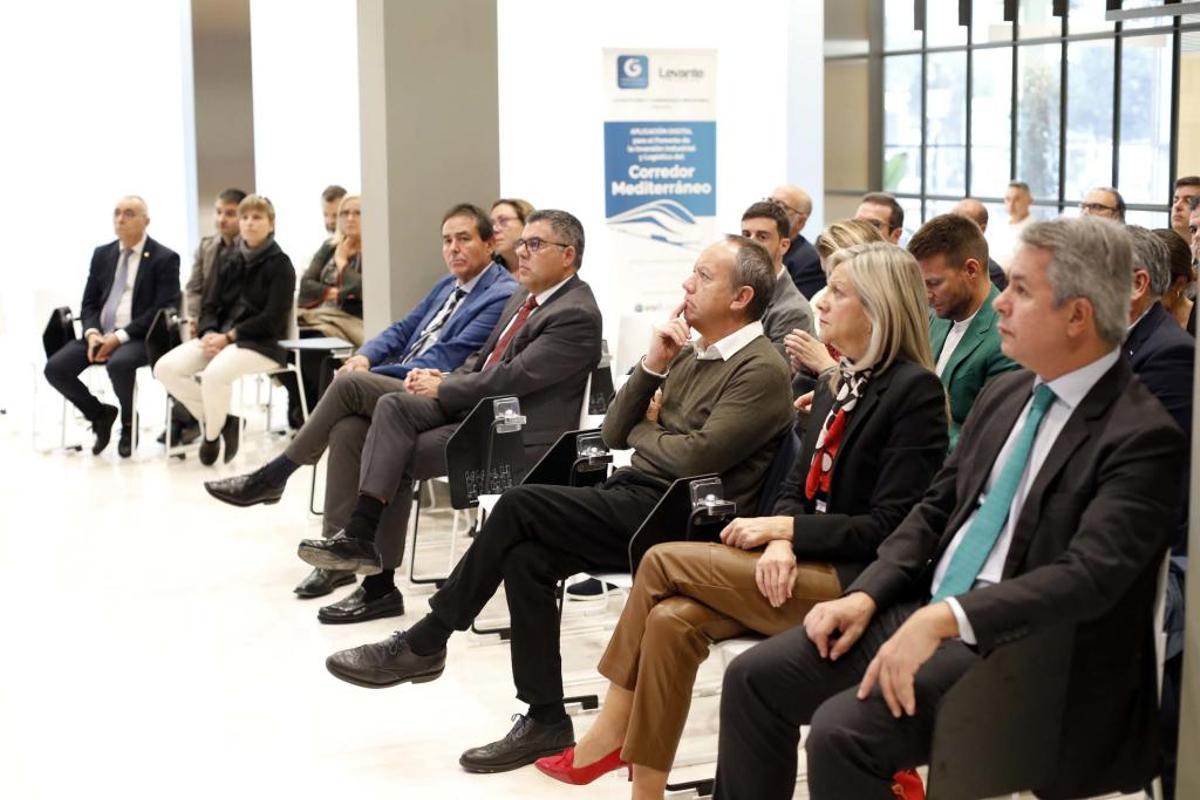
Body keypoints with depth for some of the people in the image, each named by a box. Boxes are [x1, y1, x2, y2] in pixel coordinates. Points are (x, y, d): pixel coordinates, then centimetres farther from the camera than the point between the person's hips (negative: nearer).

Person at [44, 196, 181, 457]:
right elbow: (89, 303, 13)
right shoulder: (102, 254, 15)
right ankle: (100, 414, 8)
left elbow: (163, 310, -11)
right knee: (55, 368, -18)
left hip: (139, 337, -5)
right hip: (100, 334, 5)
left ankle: (128, 422, -6)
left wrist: (119, 336, -19)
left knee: (119, 364, -38)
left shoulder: (165, 258, -3)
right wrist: (92, 333, -10)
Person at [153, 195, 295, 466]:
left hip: (262, 343, -7)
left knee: (214, 374, -35)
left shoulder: (279, 264, -3)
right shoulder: (232, 263, 17)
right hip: (220, 338, 7)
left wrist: (229, 337, -16)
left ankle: (212, 433, -6)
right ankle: (220, 419, -1)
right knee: (165, 368, -15)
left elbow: (273, 318, -12)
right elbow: (210, 305, 13)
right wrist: (209, 333, -10)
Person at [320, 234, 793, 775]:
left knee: (518, 507, -18)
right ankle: (545, 721, -7)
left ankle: (424, 644, -5)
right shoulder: (692, 354, 17)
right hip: (632, 499, 8)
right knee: (525, 557, -15)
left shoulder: (761, 371, -10)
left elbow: (696, 457, -21)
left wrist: (643, 430, 0)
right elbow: (613, 433, 15)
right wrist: (653, 366, 0)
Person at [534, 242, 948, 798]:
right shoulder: (836, 385, 15)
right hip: (805, 564, 7)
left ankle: (611, 731, -2)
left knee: (663, 561, -16)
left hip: (855, 584, -7)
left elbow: (888, 527, -15)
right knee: (673, 620, -19)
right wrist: (780, 542, -9)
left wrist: (781, 528, -13)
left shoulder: (915, 391, -11)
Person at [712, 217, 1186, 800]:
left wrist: (944, 619, -32)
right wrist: (865, 595, 0)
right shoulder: (1005, 394, 12)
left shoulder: (1144, 436, -14)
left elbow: (1088, 577, -24)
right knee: (754, 678, -3)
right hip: (925, 612, 8)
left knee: (842, 730, -26)